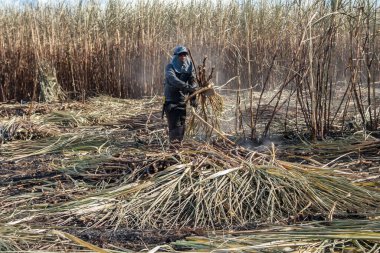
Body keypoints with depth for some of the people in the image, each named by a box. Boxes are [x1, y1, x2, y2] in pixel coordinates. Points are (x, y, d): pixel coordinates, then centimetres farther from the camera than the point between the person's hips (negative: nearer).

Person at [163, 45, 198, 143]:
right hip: (171, 99, -5)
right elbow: (173, 80, -28)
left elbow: (193, 82, -3)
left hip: (182, 99, 5)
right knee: (174, 124, -13)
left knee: (182, 124, 9)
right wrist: (187, 87, -41)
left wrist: (193, 98, -15)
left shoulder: (189, 67, 5)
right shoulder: (170, 67, -8)